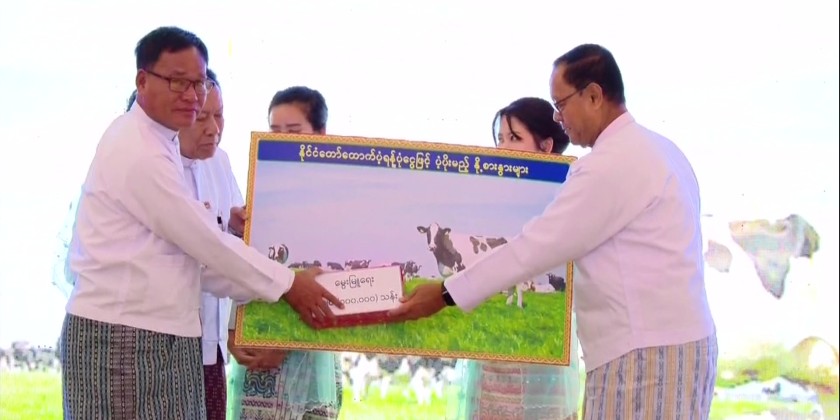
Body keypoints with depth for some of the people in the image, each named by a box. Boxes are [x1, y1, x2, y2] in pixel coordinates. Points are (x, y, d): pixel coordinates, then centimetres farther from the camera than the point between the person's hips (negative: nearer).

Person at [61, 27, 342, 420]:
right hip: (124, 334, -10)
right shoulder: (139, 152, -16)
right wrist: (288, 284, -6)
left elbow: (192, 250, 15)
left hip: (152, 331, 10)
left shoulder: (152, 142, 16)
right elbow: (203, 241, -15)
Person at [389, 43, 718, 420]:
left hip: (646, 351, -10)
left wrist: (446, 294, -11)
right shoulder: (657, 150, 16)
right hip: (674, 340, 10)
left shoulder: (613, 162, -14)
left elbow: (540, 245, -15)